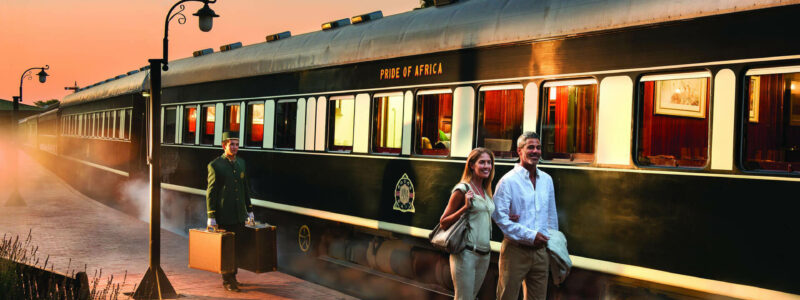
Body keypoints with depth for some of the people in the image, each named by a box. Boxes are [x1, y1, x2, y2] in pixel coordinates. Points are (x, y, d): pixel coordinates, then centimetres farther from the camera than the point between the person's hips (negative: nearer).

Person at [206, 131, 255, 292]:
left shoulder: (241, 163, 10)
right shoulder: (215, 165, -8)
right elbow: (210, 192, -9)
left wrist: (249, 210, 15)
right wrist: (211, 216, -12)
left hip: (239, 216, 5)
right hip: (224, 216, -5)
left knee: (239, 247, 10)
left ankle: (232, 276, 26)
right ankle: (227, 281, 14)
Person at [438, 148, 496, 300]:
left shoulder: (486, 191, 13)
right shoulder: (462, 189, -9)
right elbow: (443, 223, -9)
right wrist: (465, 207, -20)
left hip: (484, 254, 7)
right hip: (466, 253, -7)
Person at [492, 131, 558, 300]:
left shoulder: (546, 180, 11)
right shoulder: (508, 181, -9)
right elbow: (499, 216, -16)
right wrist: (530, 235, -17)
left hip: (541, 250, 6)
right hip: (516, 250, -6)